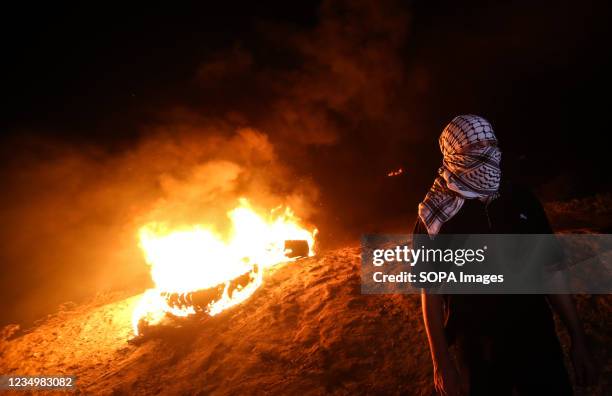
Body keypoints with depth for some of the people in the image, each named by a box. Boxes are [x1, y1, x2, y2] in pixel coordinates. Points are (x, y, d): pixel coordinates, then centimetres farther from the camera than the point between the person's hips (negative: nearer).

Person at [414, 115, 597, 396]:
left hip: (537, 340, 3)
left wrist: (577, 338, 3)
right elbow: (431, 291, -7)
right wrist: (441, 362, -8)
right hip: (478, 350, -2)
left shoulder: (520, 200, -2)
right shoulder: (436, 218, -10)